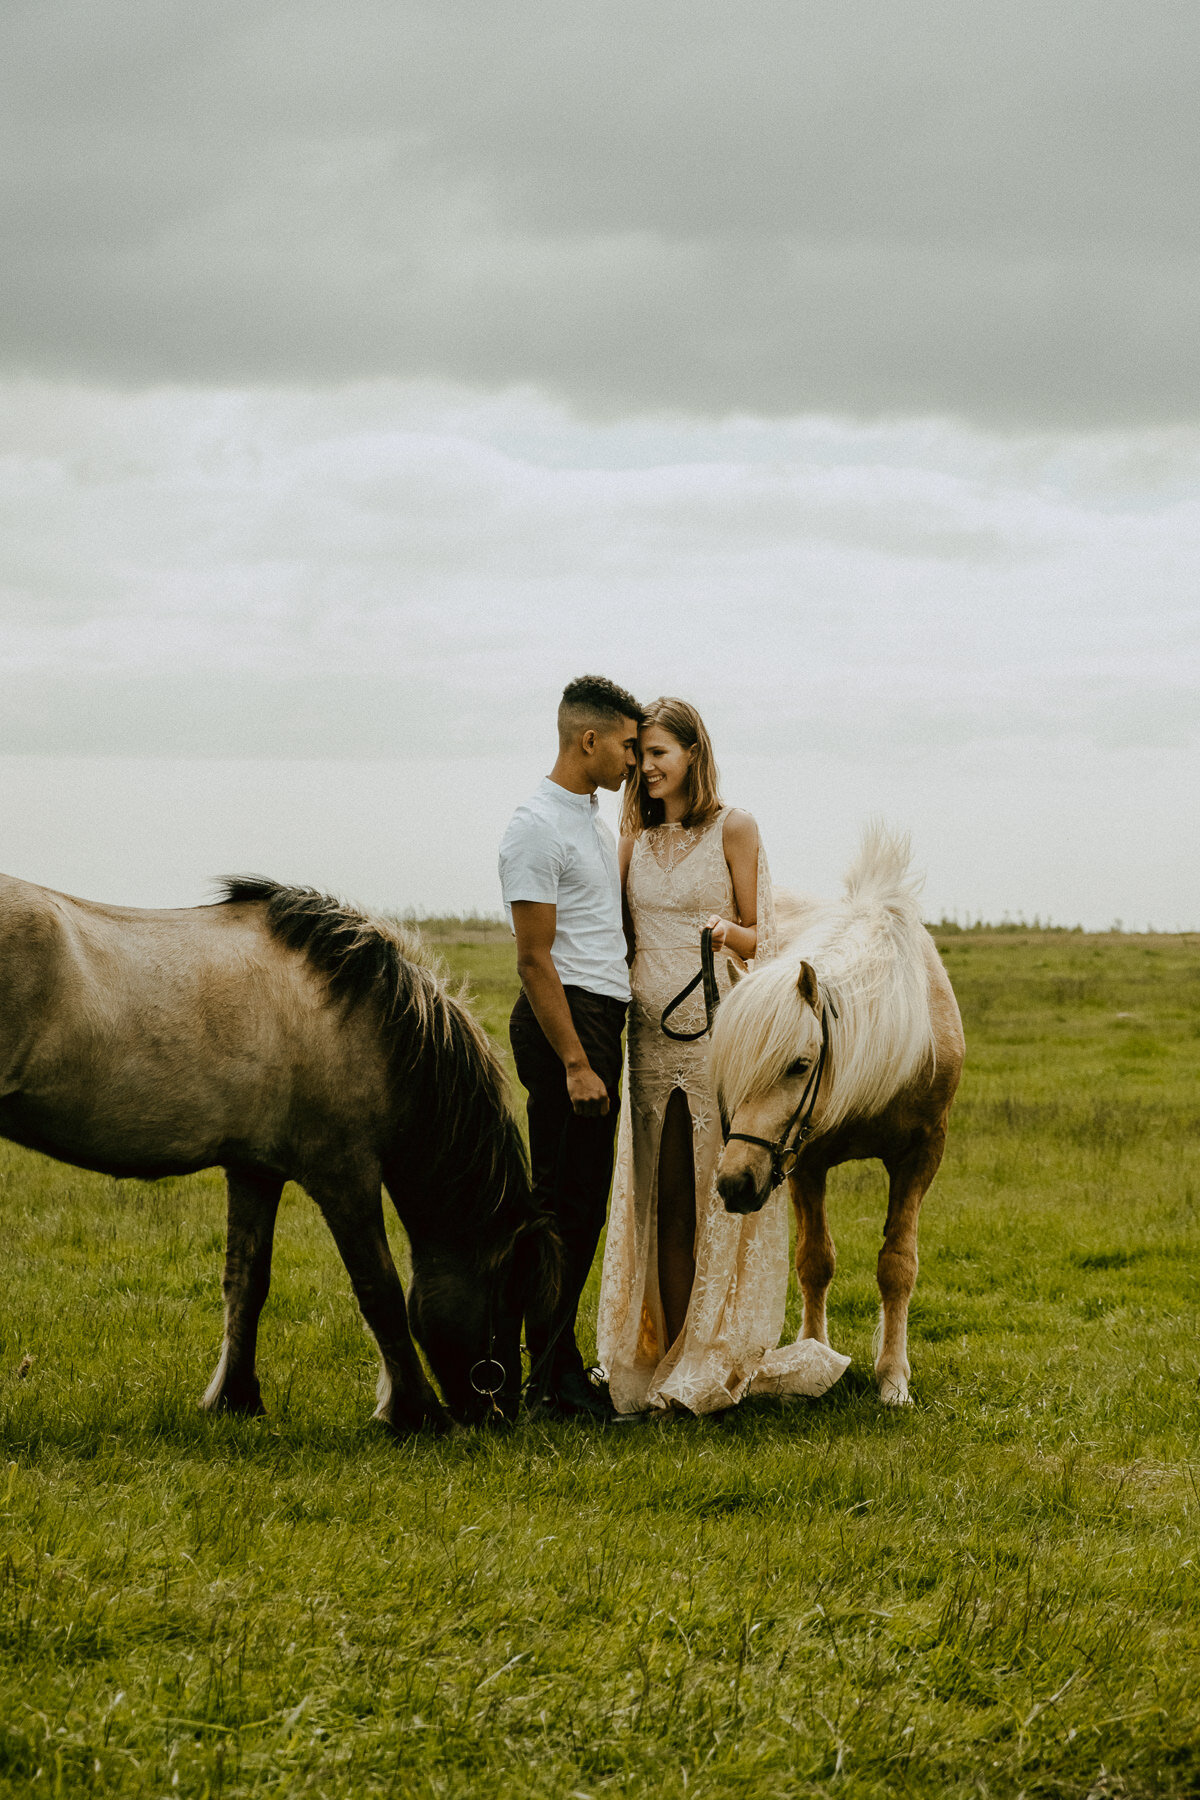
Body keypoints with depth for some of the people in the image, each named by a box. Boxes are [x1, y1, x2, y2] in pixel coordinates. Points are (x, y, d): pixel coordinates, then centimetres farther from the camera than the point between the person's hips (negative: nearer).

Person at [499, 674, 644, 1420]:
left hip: (602, 1018, 10)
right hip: (565, 1017, -10)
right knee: (564, 1203, -8)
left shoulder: (599, 820, 17)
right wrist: (575, 1063, -21)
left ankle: (558, 1364, 18)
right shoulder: (538, 827, -13)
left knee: (583, 1203, 12)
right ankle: (553, 1378, -6)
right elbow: (535, 959, -17)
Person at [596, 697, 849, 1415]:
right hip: (650, 1034, 5)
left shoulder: (734, 829, -2)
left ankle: (719, 1363, 3)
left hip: (718, 1030, -5)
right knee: (662, 1201, 6)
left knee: (722, 1196, -2)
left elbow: (759, 938, 0)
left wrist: (723, 931, -20)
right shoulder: (636, 837, 11)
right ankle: (667, 1358, 12)